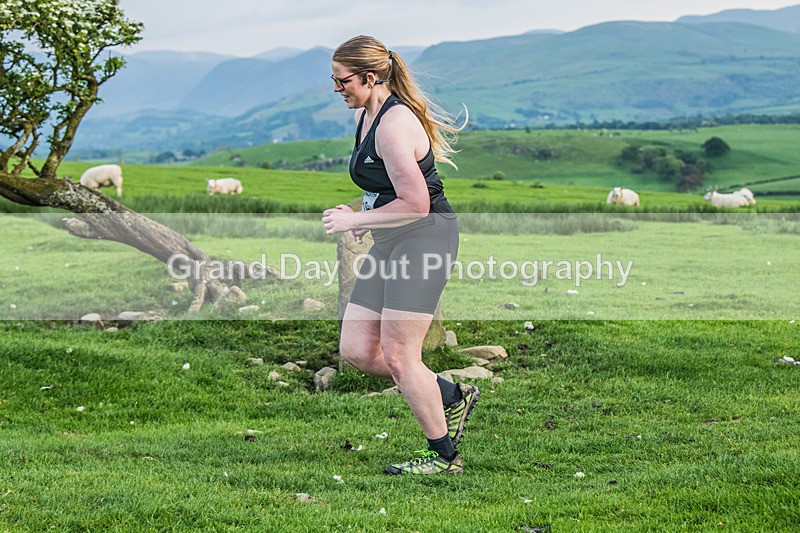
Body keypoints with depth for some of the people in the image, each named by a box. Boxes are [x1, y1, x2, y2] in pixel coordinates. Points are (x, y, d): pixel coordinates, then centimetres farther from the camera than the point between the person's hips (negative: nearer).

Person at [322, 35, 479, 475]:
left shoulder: (394, 124, -19)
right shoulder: (365, 117, 13)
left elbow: (415, 204, -22)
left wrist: (355, 221, -15)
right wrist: (362, 216, 12)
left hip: (425, 236, -10)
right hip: (392, 242, 10)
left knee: (397, 354, -7)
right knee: (356, 349, 5)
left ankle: (443, 455, 7)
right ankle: (452, 397, 20)